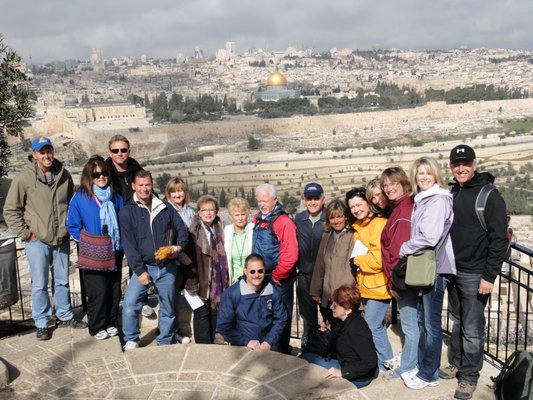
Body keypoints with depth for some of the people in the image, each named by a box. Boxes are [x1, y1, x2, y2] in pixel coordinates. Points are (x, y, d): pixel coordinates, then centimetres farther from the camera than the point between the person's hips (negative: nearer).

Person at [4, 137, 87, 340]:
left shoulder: (64, 175, 0)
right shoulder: (23, 179, -10)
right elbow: (10, 210, -5)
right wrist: (25, 233, -8)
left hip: (61, 239, 3)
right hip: (37, 241, -3)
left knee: (62, 281, 16)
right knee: (39, 284, 5)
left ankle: (65, 316, 32)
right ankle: (41, 323, 20)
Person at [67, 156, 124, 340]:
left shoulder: (116, 197, 4)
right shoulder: (80, 197, -7)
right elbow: (72, 226, -2)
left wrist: (122, 242, 2)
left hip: (115, 253, 4)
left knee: (114, 290, 10)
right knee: (98, 292, -1)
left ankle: (111, 323, 28)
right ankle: (97, 327, 17)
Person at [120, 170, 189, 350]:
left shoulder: (165, 207, 5)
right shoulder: (127, 212, -3)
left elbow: (182, 229, 12)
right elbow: (128, 245, -8)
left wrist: (179, 247, -7)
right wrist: (140, 271, -13)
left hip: (167, 268, 2)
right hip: (143, 267, -2)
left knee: (168, 308, 10)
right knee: (129, 304, -14)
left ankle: (165, 343, 26)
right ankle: (131, 340, 6)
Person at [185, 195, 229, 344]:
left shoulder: (219, 229, 8)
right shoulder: (195, 231, -10)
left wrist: (225, 279, 9)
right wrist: (192, 281, -17)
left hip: (217, 281, 6)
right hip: (201, 280, -6)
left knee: (215, 313, 14)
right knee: (201, 315, 2)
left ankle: (212, 344, 28)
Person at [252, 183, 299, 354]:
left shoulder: (284, 222, -17)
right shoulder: (257, 219, 6)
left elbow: (290, 255, -21)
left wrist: (276, 275, -12)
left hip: (279, 280, -7)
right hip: (261, 278, 7)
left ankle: (282, 351, 20)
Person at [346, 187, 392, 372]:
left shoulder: (378, 224, -16)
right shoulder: (358, 227, 12)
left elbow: (378, 259, -23)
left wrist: (356, 261, -10)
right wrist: (356, 262, 3)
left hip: (377, 286, -9)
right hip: (366, 286, 9)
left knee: (372, 327, -5)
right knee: (377, 326, 17)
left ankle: (383, 365, 9)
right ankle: (387, 362, 29)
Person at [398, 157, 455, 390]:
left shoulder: (439, 200, -13)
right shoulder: (421, 200, 14)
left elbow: (430, 237, -22)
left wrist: (403, 250, -10)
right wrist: (408, 252, 6)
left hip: (435, 267, -9)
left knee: (431, 323, 1)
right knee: (422, 321, 15)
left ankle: (429, 375, 12)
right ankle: (422, 367, 26)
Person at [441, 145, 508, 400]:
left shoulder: (490, 196, -11)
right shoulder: (452, 194, 10)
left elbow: (499, 239, -14)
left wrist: (490, 276, -17)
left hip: (475, 274, -6)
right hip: (453, 271, 6)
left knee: (472, 329, 1)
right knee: (457, 322, 17)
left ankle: (469, 377, 14)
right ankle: (456, 364, 31)